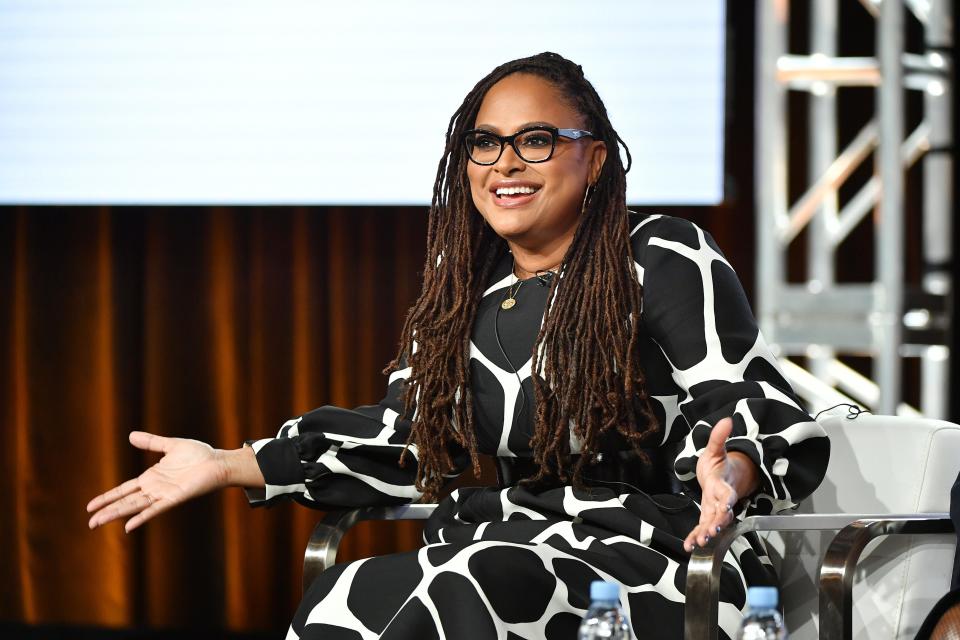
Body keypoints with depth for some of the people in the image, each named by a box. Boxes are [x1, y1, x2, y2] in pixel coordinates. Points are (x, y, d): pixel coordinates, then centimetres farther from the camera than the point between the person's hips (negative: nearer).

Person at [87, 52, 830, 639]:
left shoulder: (665, 264, -5)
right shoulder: (464, 290, 15)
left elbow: (770, 423, -10)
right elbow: (402, 441, 19)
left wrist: (727, 475, -36)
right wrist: (229, 466, 13)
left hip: (654, 556, -6)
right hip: (515, 544, 6)